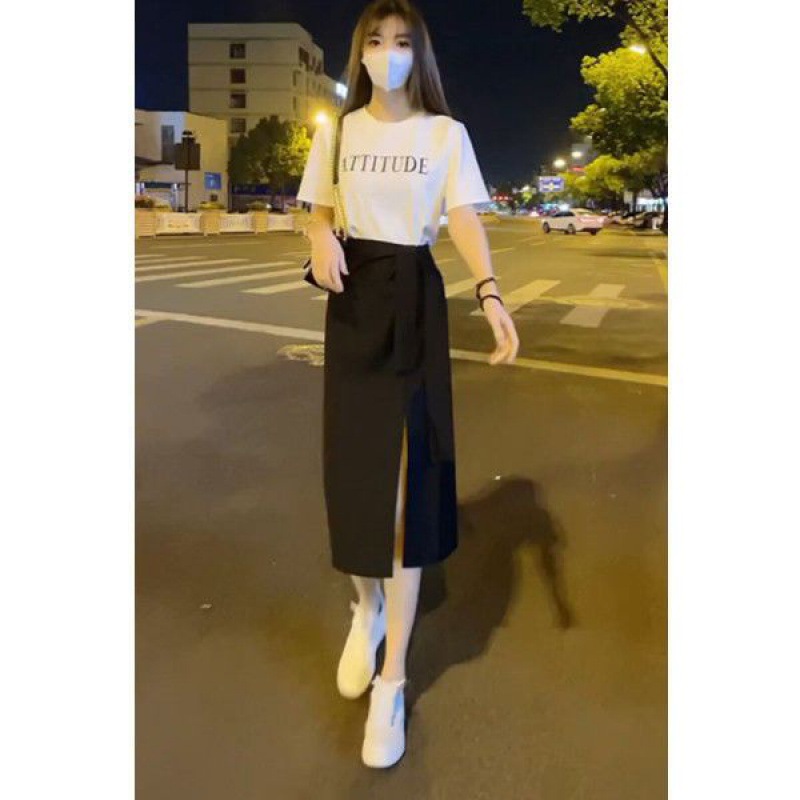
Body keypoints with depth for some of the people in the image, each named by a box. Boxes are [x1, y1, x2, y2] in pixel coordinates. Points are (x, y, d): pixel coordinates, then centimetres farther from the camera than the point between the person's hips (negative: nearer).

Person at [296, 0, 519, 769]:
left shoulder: (445, 133, 2)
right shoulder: (338, 131, 9)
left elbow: (464, 219, -8)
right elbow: (319, 212, 12)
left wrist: (490, 294, -26)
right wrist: (322, 240, -13)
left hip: (415, 297, -2)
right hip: (354, 296, 3)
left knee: (407, 472, -6)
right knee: (353, 459, 4)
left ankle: (390, 683, 4)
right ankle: (367, 606, 35)